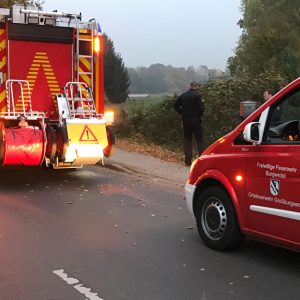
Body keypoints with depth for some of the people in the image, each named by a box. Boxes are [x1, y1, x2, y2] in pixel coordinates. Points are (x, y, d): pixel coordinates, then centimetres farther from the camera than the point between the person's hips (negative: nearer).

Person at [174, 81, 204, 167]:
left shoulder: (183, 95, 6)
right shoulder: (197, 95, -9)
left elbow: (175, 105, 10)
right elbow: (201, 108, -14)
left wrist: (182, 113, 12)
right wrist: (200, 114, 5)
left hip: (185, 120, 4)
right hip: (196, 120, -4)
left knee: (187, 141, 10)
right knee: (199, 140, 0)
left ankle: (188, 161, 10)